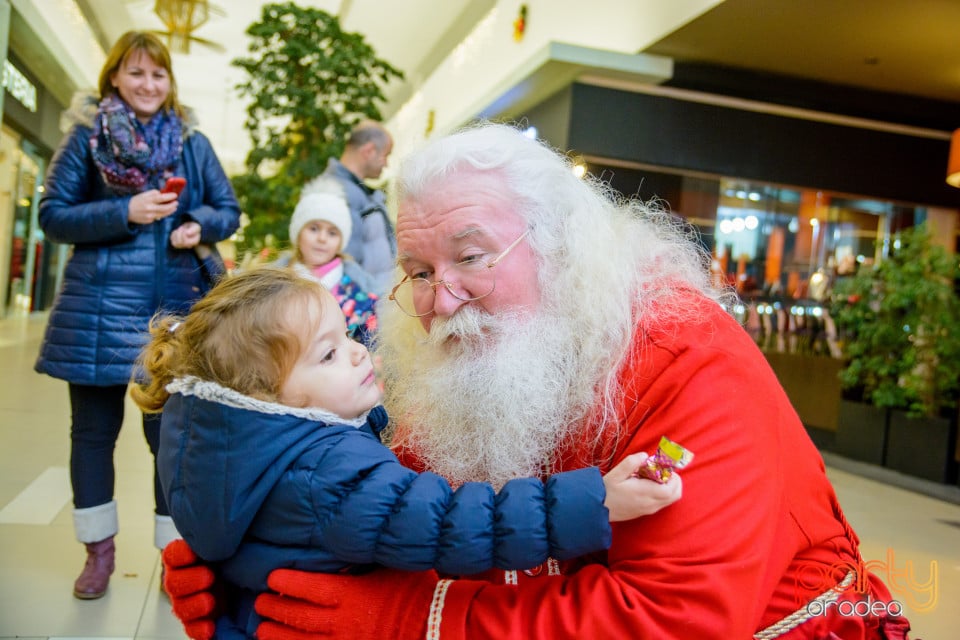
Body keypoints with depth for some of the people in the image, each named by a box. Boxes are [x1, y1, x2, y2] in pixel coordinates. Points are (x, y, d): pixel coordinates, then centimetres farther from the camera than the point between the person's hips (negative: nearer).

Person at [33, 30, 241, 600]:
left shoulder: (193, 143, 8)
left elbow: (229, 210, 12)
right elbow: (53, 215, -2)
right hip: (99, 303, 0)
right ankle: (99, 549, 26)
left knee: (171, 431, 5)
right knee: (93, 430, 9)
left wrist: (199, 226, -10)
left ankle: (175, 548, 20)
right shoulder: (87, 136, 2)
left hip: (176, 305, 1)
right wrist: (124, 213, -16)